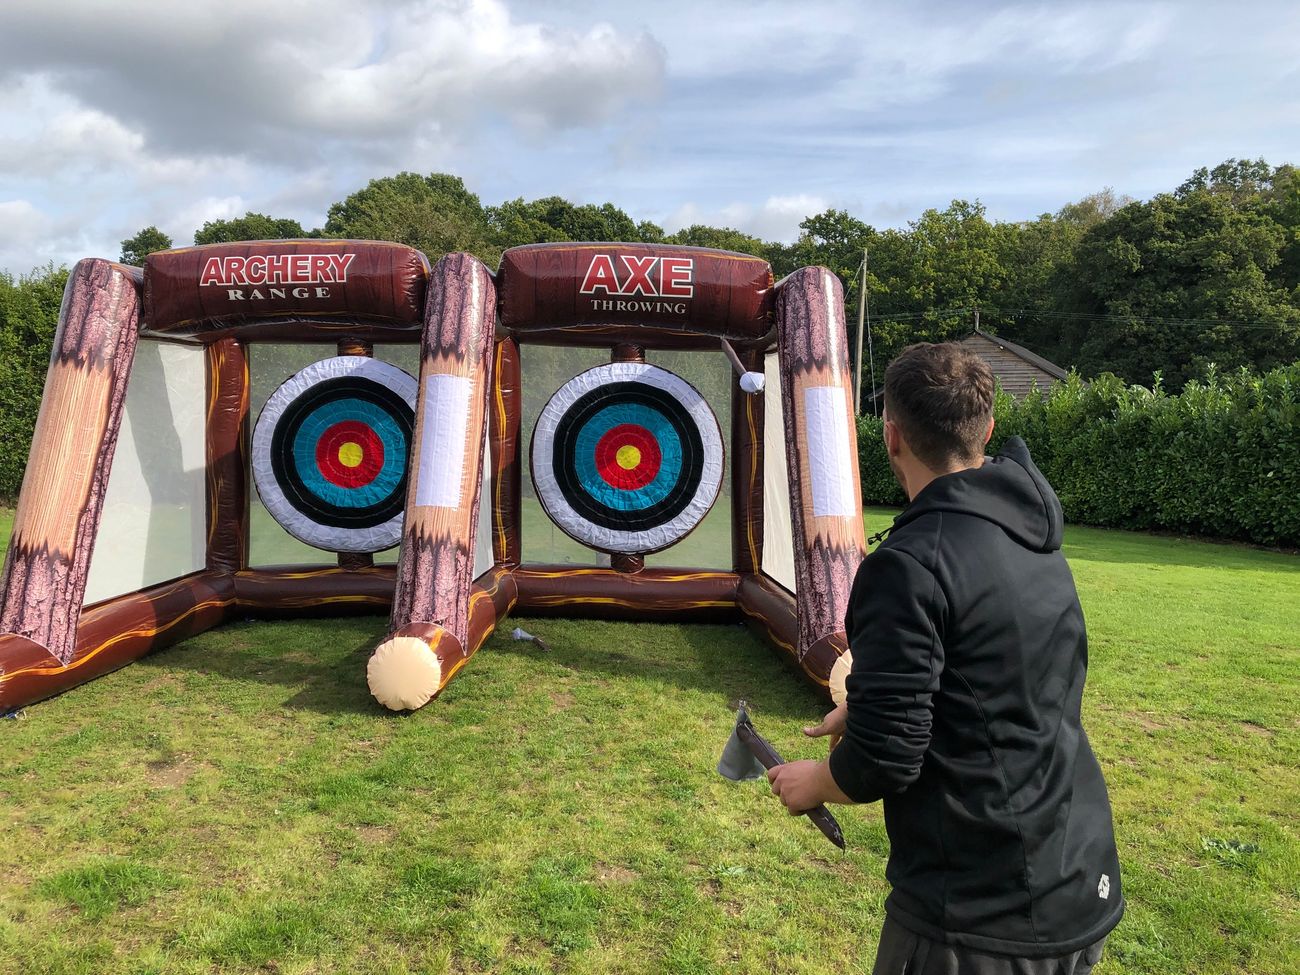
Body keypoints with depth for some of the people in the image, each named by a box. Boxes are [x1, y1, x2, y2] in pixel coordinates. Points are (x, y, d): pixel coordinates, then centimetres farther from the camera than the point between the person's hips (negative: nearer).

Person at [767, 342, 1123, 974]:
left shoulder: (911, 564, -24)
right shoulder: (1036, 540, 2)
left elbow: (881, 764, -23)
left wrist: (813, 784, -3)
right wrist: (867, 705, 19)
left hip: (979, 919, -7)